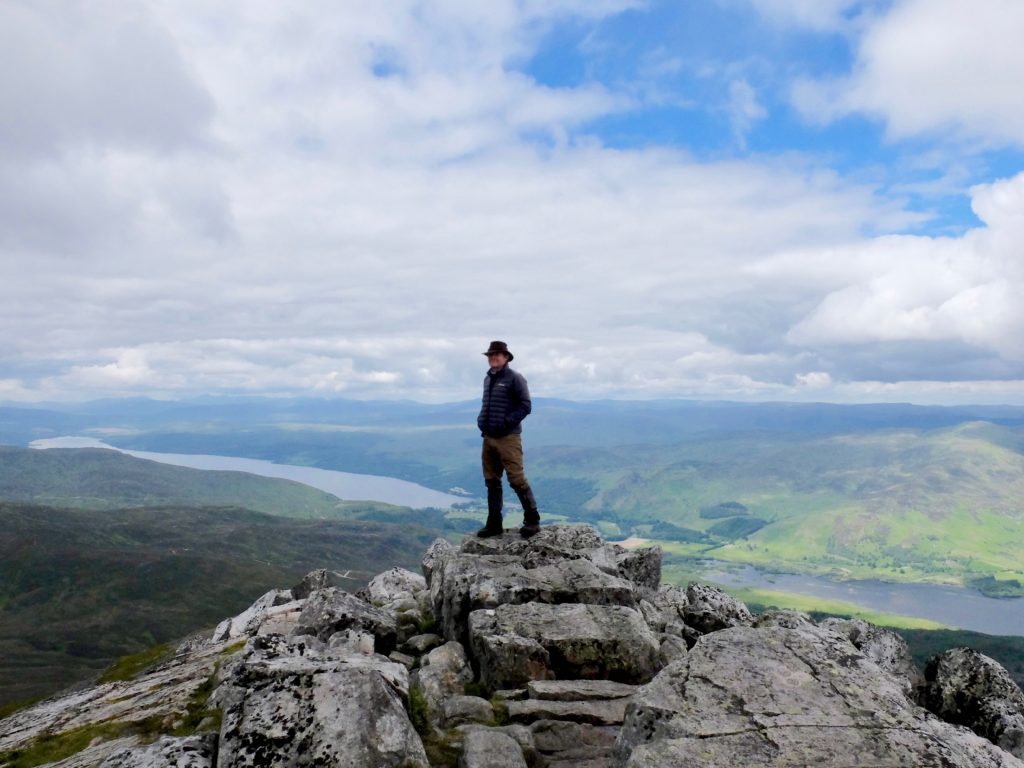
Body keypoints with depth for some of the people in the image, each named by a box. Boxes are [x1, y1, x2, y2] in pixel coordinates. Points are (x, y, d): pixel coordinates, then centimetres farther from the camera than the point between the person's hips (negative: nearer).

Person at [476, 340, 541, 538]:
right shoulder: (488, 379, 15)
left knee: (517, 479, -8)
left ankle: (532, 520, 4)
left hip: (508, 438, -7)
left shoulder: (515, 378, -7)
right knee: (492, 482, 10)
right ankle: (494, 524, 18)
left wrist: (507, 422, -16)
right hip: (488, 438, 8)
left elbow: (525, 406, -10)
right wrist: (481, 421, 9)